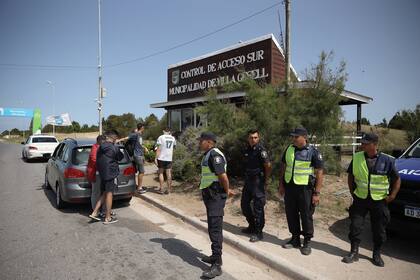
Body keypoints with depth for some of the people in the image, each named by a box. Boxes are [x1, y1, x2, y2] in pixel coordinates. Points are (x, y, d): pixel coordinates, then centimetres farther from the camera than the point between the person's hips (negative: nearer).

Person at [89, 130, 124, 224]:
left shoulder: (100, 147, 6)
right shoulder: (114, 148, -15)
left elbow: (98, 160, 10)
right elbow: (120, 157, 1)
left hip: (102, 173, 7)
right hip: (111, 173, -7)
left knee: (104, 194, 19)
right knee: (109, 194, 0)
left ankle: (94, 213, 18)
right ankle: (108, 218, 8)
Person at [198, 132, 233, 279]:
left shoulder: (214, 154, -18)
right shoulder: (208, 155, 14)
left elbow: (223, 176, -24)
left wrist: (226, 191, -9)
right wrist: (225, 190, 14)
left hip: (216, 196, -10)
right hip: (210, 195, 10)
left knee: (215, 229, -7)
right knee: (212, 228, 18)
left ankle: (217, 265, 0)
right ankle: (215, 256, 32)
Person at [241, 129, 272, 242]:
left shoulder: (261, 150, -14)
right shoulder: (247, 150, 9)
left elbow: (268, 166, -17)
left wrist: (265, 181, -11)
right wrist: (246, 179, 13)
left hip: (258, 182, -8)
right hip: (248, 182, 8)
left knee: (258, 207, -1)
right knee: (244, 204, 16)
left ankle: (258, 232, 12)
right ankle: (252, 226, 34)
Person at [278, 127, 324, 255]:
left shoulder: (313, 152, -9)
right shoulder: (289, 149, 5)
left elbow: (319, 173, -9)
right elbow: (283, 167, 13)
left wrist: (317, 193, -12)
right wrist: (281, 184, 9)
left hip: (305, 189, -5)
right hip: (289, 187, 5)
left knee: (306, 216, 6)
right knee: (291, 215, 12)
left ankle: (307, 242, 22)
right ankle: (295, 239, 29)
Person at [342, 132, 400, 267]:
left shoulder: (387, 160, -9)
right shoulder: (357, 158, -4)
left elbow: (397, 179, 1)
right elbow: (350, 176, 8)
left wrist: (392, 196, -6)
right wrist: (352, 191, 3)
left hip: (379, 200, -1)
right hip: (360, 199, 1)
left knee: (379, 229, 11)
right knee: (355, 226, 2)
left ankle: (377, 254, 30)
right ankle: (354, 253, 17)